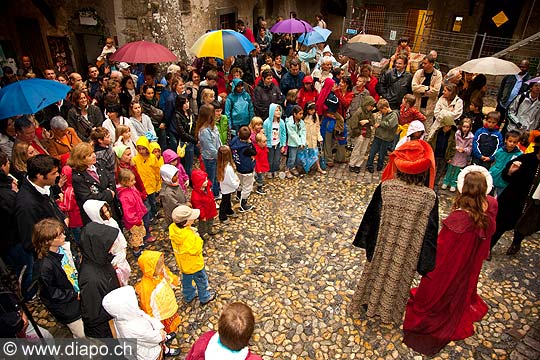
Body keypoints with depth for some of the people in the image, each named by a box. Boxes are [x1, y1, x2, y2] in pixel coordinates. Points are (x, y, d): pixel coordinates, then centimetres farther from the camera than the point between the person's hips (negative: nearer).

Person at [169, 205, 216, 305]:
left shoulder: (172, 228, -19)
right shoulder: (188, 236, -42)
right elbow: (196, 251, -29)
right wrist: (198, 239, -21)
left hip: (183, 263, 7)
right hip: (194, 264, -7)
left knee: (186, 280, 30)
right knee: (201, 281, 20)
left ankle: (188, 296, 52)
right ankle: (204, 298, 42)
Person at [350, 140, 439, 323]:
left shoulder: (385, 187, -20)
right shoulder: (429, 196, -19)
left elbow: (371, 218, -10)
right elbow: (430, 232, -11)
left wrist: (369, 244, 5)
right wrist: (425, 262, 1)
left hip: (383, 246, 0)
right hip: (407, 252, 0)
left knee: (377, 272, 24)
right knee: (398, 278, 23)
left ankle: (369, 303, 45)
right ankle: (389, 311, 45)